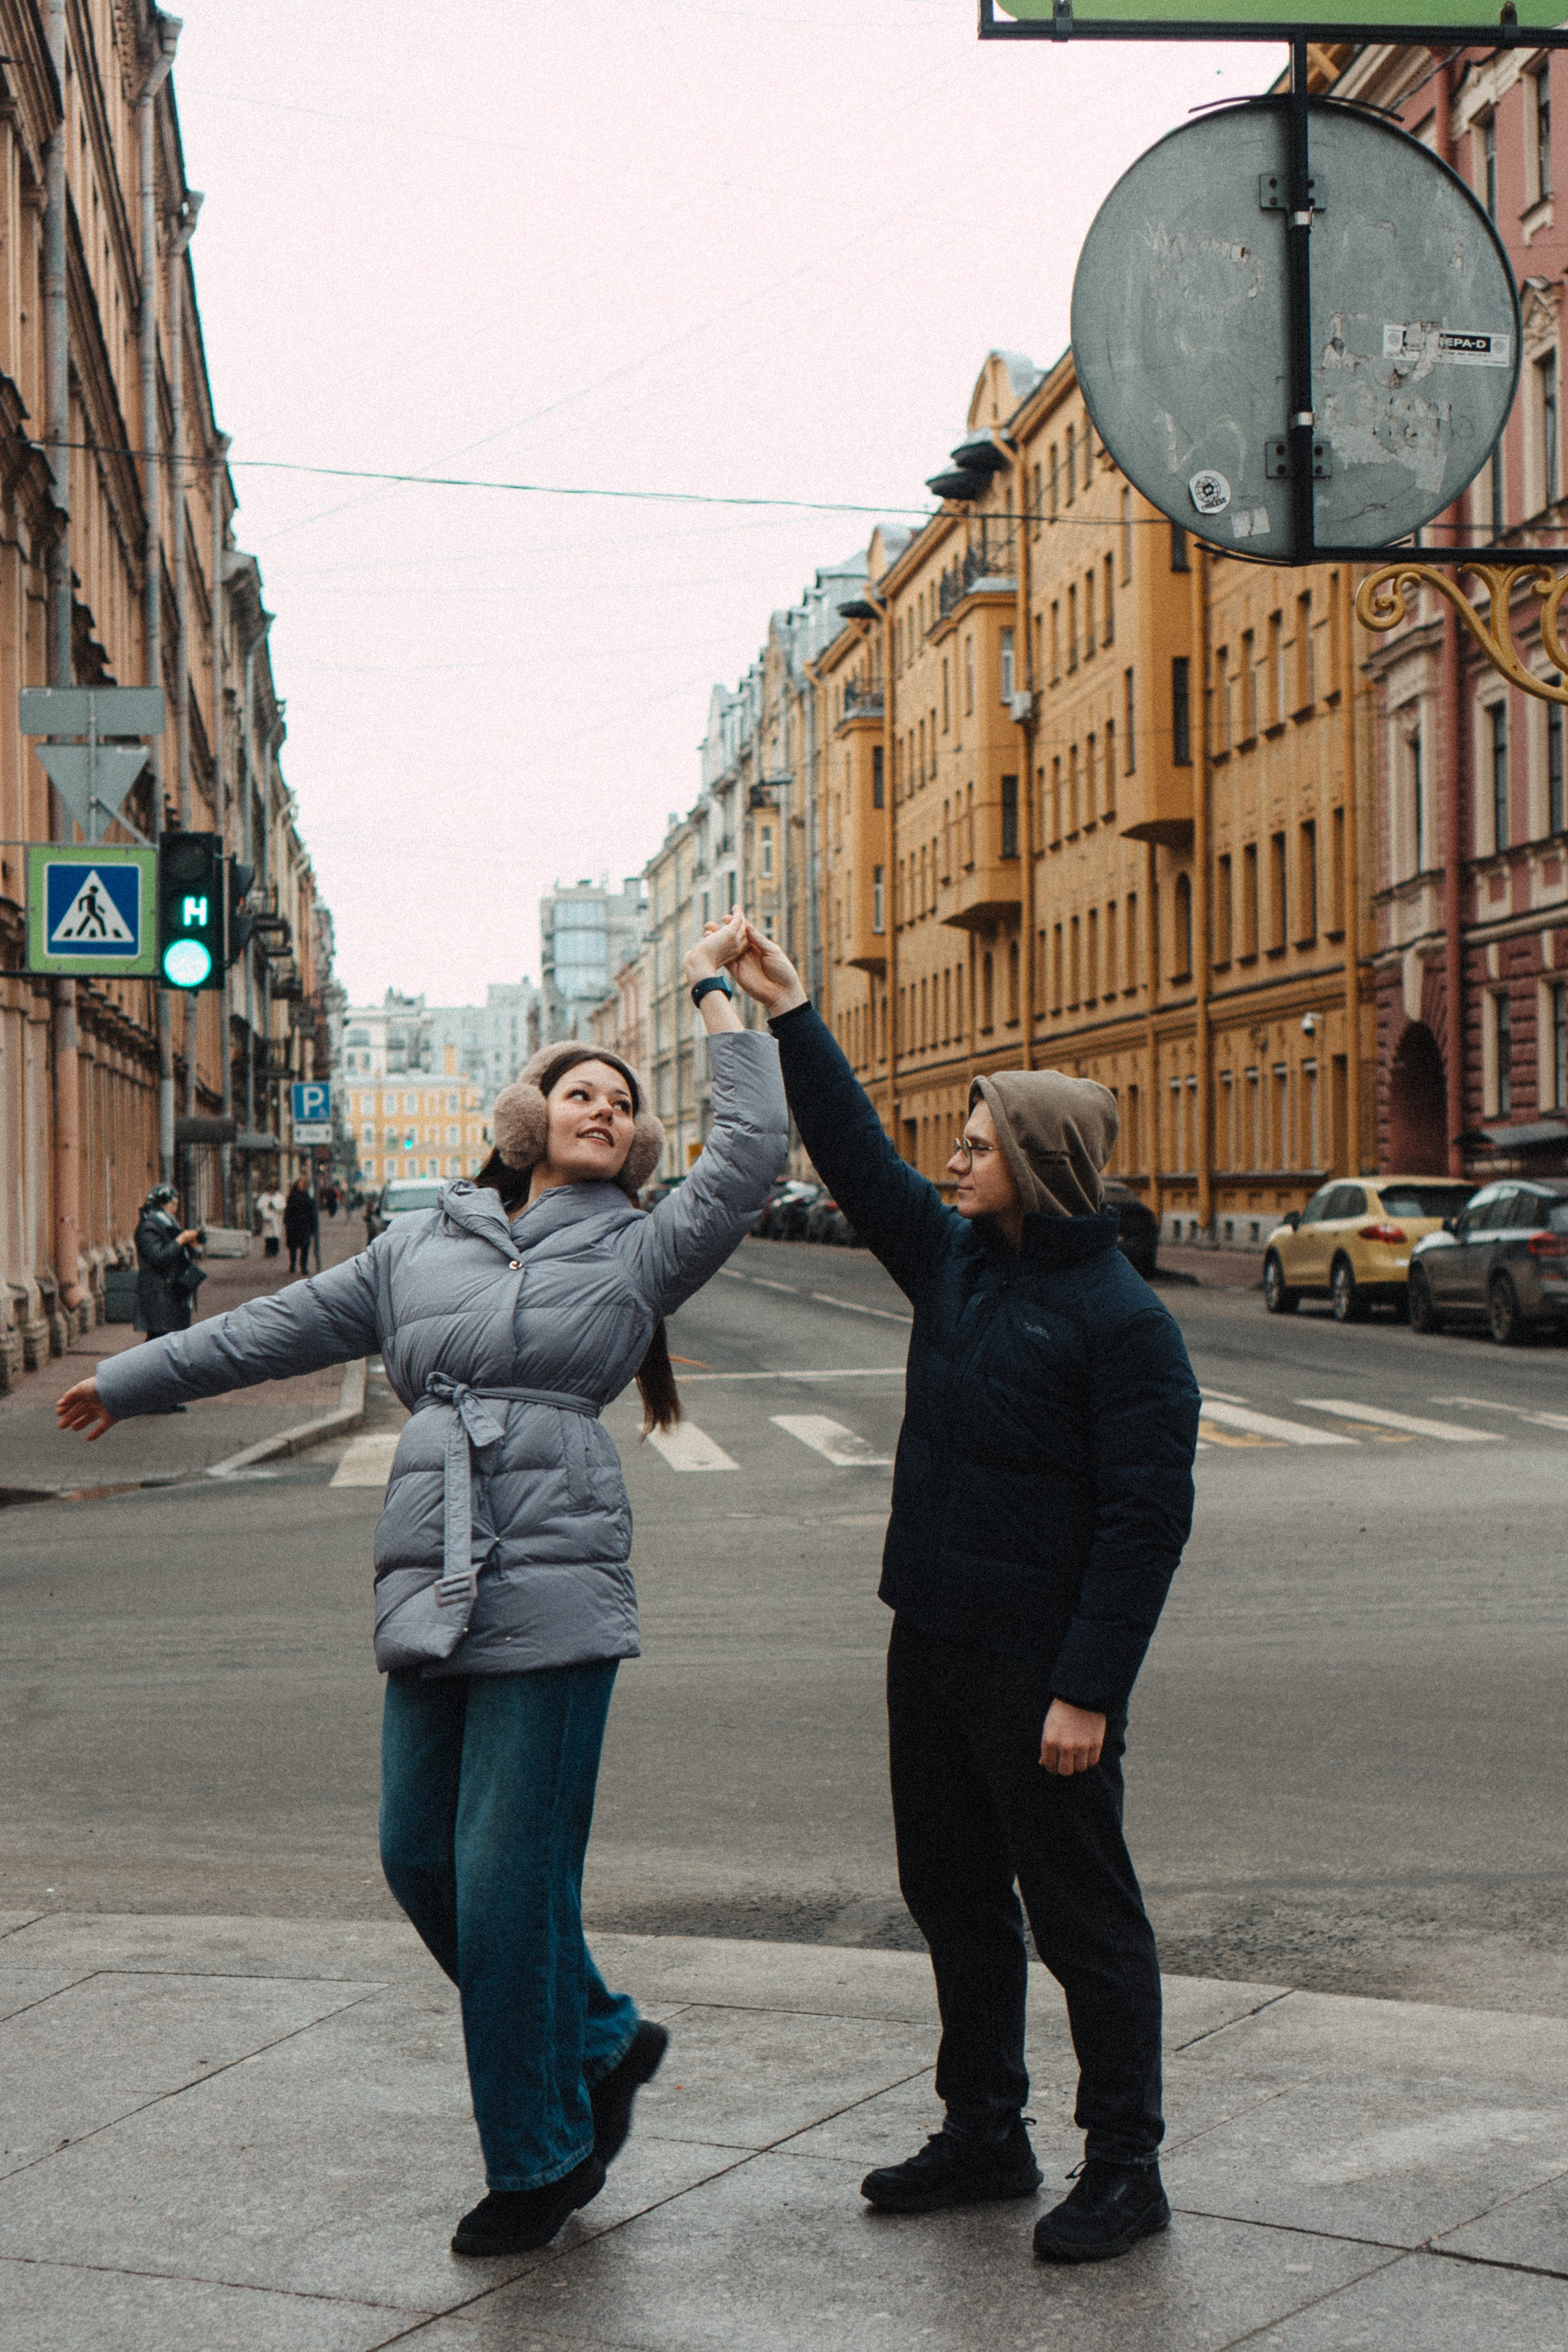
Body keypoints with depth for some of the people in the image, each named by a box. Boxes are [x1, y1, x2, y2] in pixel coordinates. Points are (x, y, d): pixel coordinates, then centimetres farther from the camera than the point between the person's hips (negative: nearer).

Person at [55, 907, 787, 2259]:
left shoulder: (640, 1252, 8)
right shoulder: (425, 1245, 16)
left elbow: (754, 1149, -4)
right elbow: (281, 1329, 24)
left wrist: (717, 994, 2)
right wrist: (133, 1379, 31)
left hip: (555, 1593, -4)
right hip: (428, 1593, 5)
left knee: (507, 1878, -4)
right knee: (419, 1855, 7)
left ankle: (538, 2161, 13)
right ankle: (600, 2045, 28)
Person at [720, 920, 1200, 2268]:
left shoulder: (1121, 1322, -14)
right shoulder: (953, 1260, 7)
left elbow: (1147, 1521, -17)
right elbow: (858, 1160, 16)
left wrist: (1087, 1689, -20)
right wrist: (792, 1017, 10)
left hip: (1042, 1662, -8)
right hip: (934, 1642, 8)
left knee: (1082, 1912, 2)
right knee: (953, 1896, 16)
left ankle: (1125, 2168, 13)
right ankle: (984, 2136, 30)